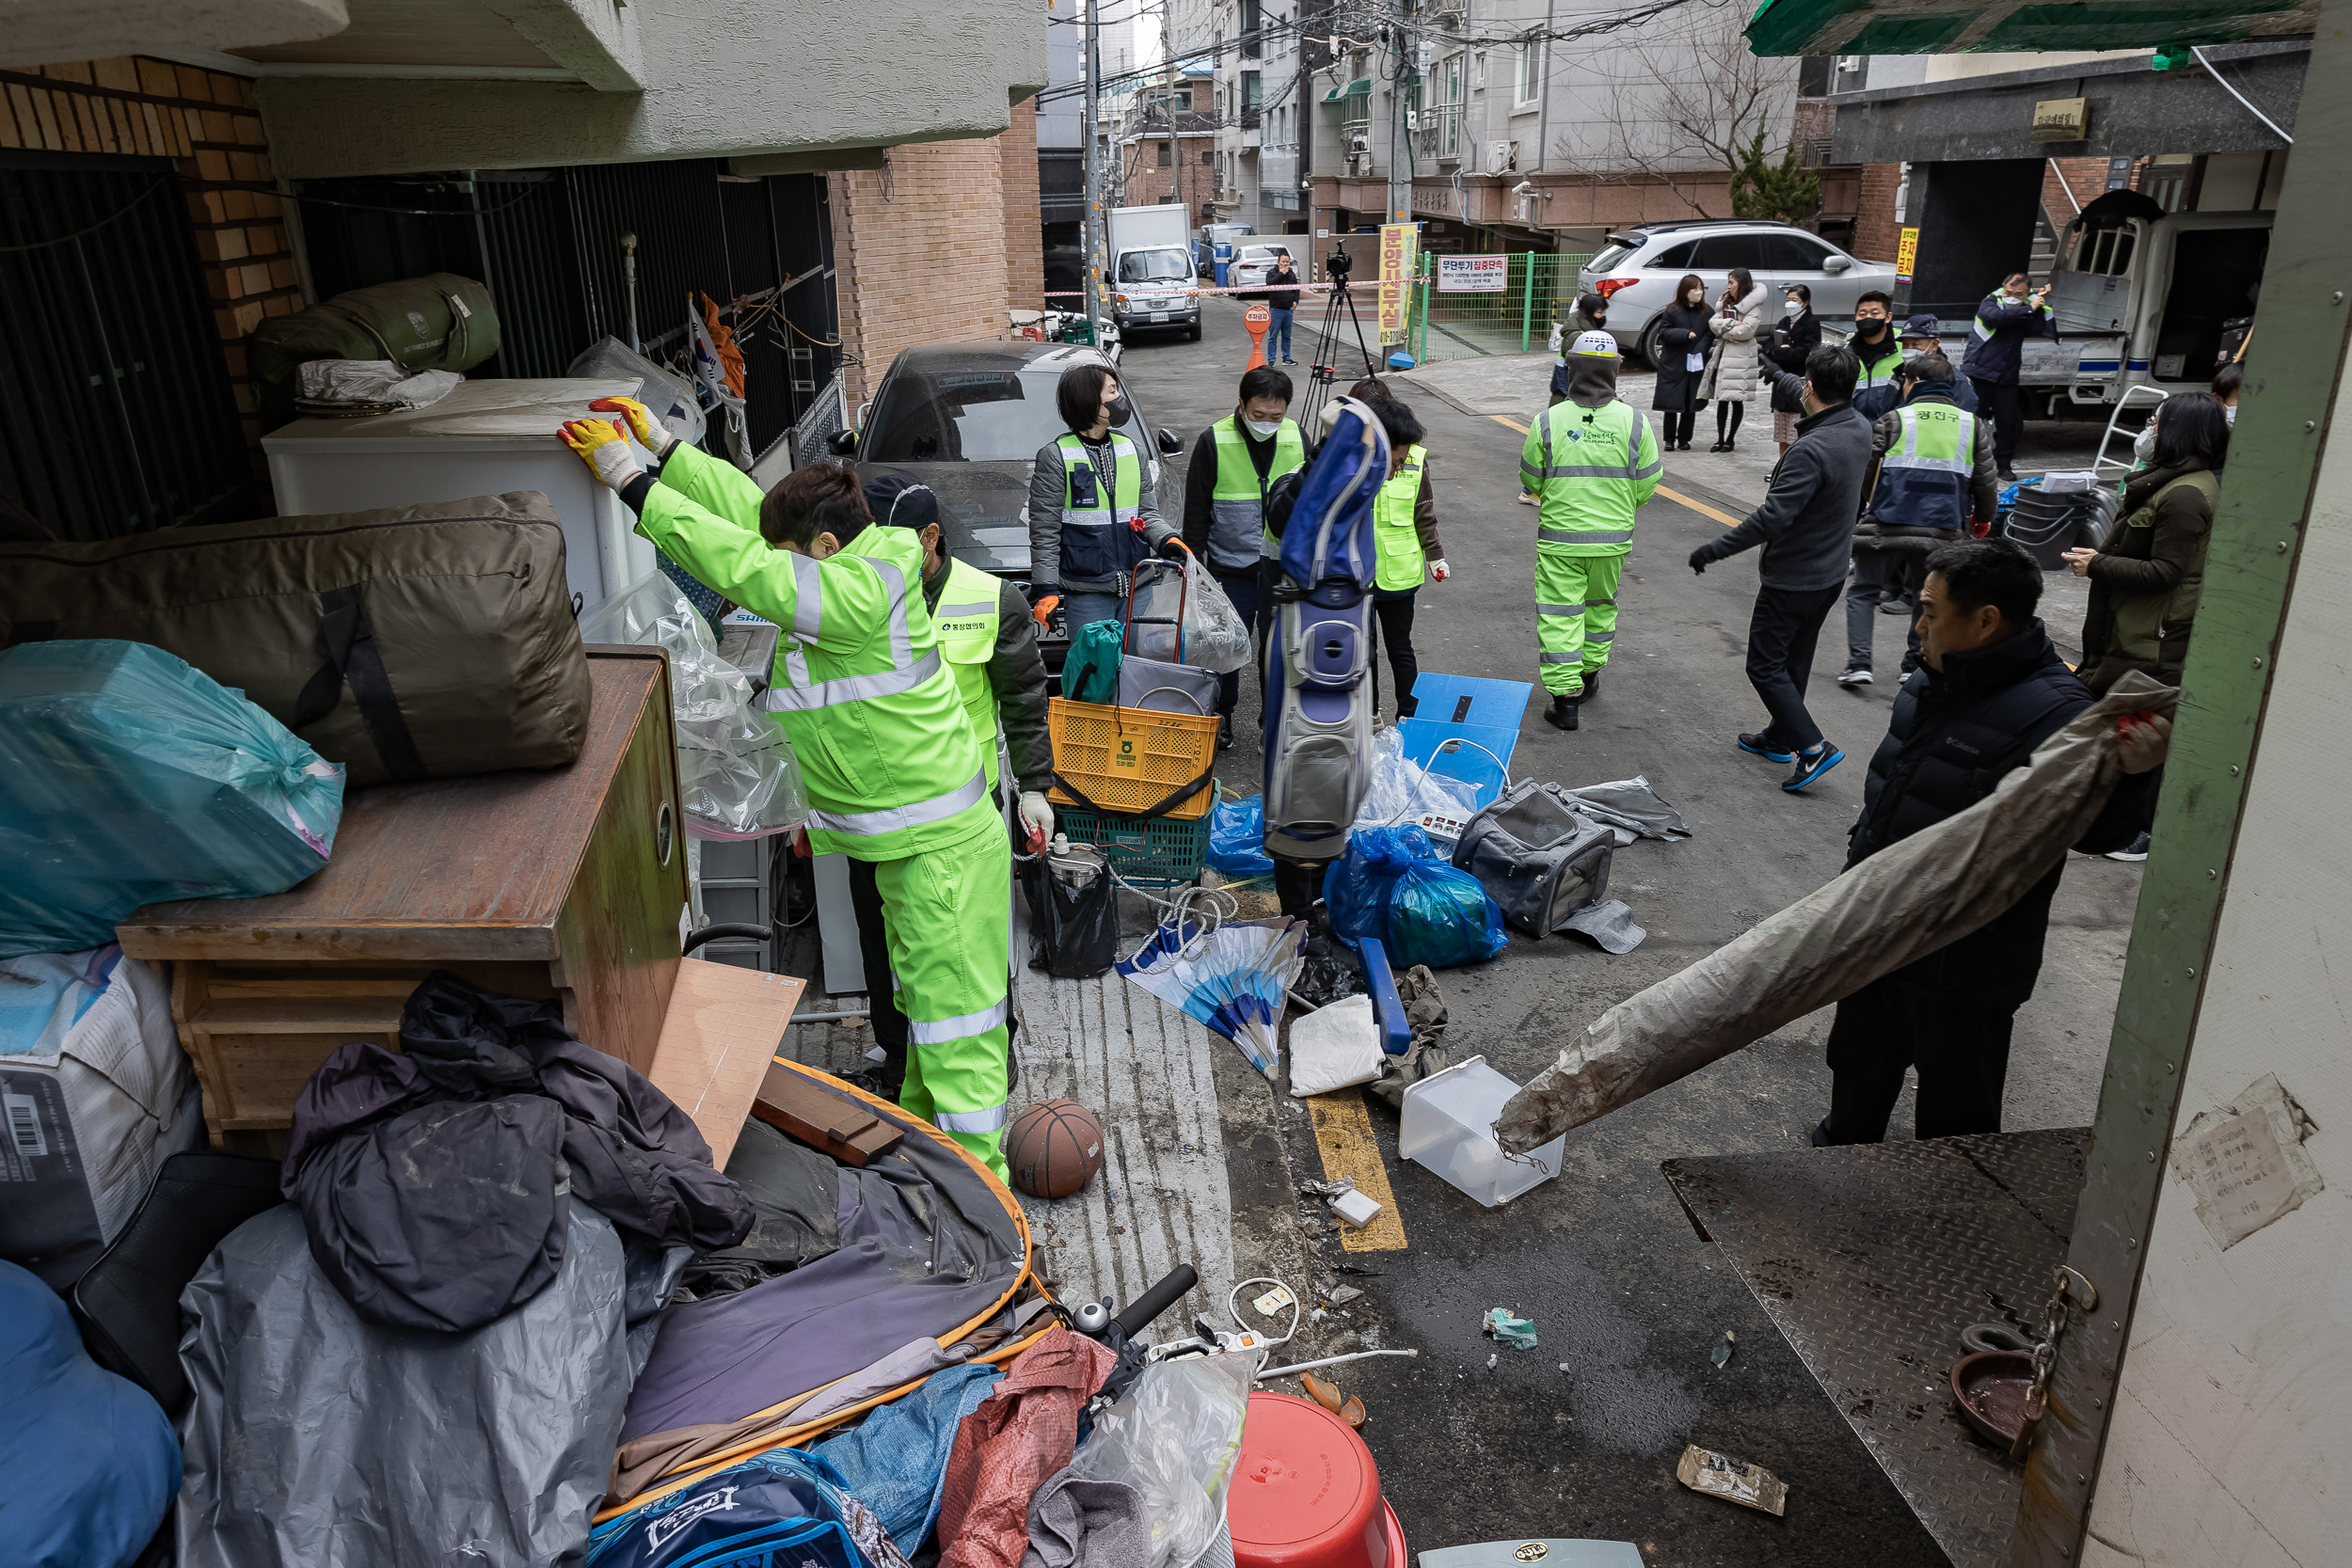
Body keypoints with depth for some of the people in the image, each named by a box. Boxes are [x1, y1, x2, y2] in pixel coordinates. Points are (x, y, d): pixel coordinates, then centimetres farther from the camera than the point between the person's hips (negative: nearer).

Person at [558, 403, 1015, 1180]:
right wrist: (662, 442, 12)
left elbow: (737, 564, -25)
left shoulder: (861, 595, -24)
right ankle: (922, 1132, 38)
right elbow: (745, 509, 11)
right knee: (920, 998, 22)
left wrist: (631, 478, -19)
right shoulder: (847, 569, 5)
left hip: (943, 843, -10)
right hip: (901, 840, 10)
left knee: (953, 1007, -2)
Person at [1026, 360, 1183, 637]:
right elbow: (1044, 532, -5)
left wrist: (1167, 540, -7)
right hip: (1087, 594, -5)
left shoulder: (1131, 451, 12)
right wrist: (1045, 590, -12)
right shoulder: (1055, 456, -4)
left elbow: (1148, 514, 15)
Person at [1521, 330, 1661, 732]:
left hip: (1559, 539, -2)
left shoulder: (1548, 420, -10)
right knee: (1601, 604, 23)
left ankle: (1565, 698, 1)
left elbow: (1530, 481, 1)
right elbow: (1646, 488, 0)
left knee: (1559, 615, 3)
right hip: (1613, 538, 2)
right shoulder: (1634, 422, -6)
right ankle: (1589, 673, 39)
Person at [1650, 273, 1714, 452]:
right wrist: (1685, 334, -17)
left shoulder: (1705, 312, 5)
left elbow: (1709, 335, 2)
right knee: (1671, 404, 1)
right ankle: (1669, 440, 10)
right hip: (1673, 365, -2)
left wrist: (1698, 351, -13)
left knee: (1691, 405, 5)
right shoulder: (1672, 311, -2)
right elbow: (1664, 332, -5)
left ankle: (1684, 439, 15)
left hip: (1696, 365, 3)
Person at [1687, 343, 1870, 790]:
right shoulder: (1860, 430, 0)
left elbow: (1773, 516, -33)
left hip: (1792, 578, -9)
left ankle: (1812, 746, -4)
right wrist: (1783, 374, 33)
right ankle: (1779, 737, 35)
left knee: (1764, 665, 1)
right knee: (1794, 661, 21)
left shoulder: (1811, 450, -29)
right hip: (1831, 573, 9)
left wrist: (1716, 550, -25)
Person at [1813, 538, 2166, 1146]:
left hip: (1961, 970, -9)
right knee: (1859, 1070, 30)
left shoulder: (2052, 713, -25)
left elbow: (2094, 829, -30)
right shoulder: (1936, 679, 2)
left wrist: (2131, 775, -49)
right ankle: (1843, 1147, 53)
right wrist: (1861, 857, 24)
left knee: (1955, 1120, 11)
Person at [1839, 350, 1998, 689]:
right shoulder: (1973, 425, 11)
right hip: (1940, 530, 3)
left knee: (1863, 592, 9)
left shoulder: (1892, 421, 0)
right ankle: (1917, 665, 21)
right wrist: (1984, 518, 28)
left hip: (1888, 525, -3)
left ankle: (1859, 664, -3)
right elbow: (1985, 482, 10)